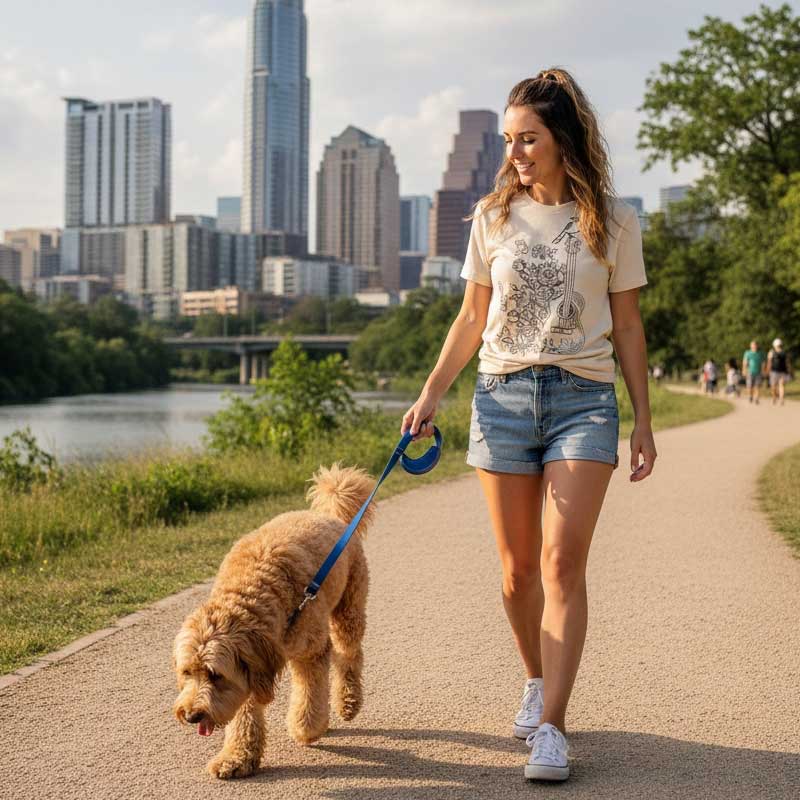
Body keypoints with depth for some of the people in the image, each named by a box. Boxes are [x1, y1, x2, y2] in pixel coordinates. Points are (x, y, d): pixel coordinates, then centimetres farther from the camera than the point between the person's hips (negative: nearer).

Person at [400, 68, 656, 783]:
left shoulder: (613, 222, 3)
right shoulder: (495, 217, 8)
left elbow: (627, 327, 8)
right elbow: (472, 319, 14)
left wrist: (644, 420, 6)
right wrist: (431, 394, 6)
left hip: (584, 399, -2)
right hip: (503, 395, 2)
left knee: (563, 562, -14)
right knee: (519, 570, 6)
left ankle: (551, 728, -13)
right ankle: (537, 680, 30)